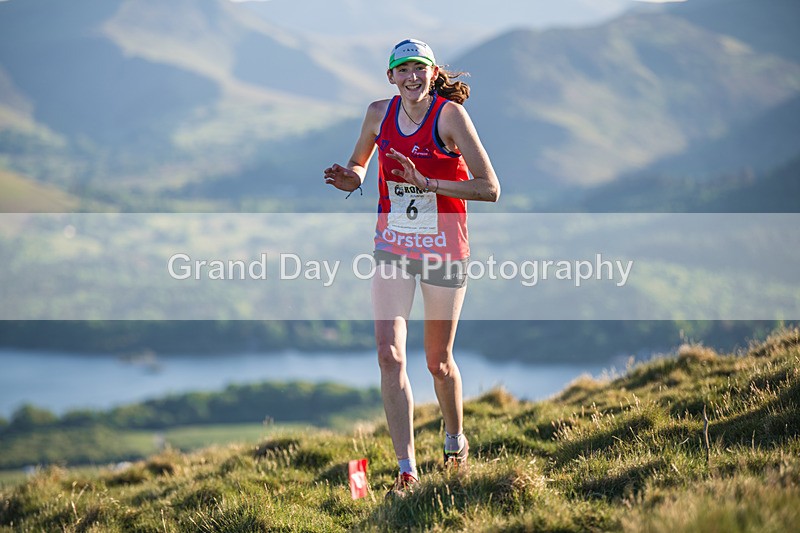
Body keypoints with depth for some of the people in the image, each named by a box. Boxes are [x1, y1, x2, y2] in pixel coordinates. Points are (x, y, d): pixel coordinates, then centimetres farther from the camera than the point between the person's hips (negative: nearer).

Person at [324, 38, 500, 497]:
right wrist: (351, 179, -4)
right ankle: (407, 470, -8)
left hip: (445, 250, -3)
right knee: (390, 353, -12)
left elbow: (490, 188, -17)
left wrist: (426, 182, -25)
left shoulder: (450, 114, -13)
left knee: (439, 360, 10)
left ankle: (456, 441, 40)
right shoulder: (379, 113, 1)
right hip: (393, 248, 3)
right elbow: (359, 163, 20)